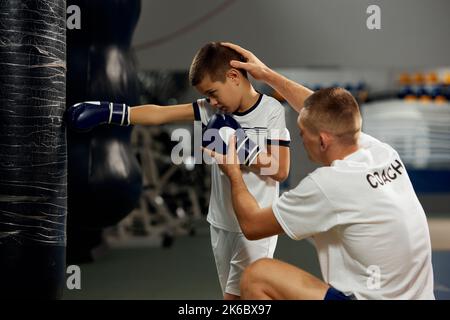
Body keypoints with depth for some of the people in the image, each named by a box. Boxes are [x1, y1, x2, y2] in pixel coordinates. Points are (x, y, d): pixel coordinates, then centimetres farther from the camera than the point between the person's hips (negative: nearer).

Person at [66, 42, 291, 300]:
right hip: (222, 223, 6)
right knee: (233, 294, 12)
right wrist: (106, 112, -12)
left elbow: (280, 170, -13)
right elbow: (159, 114, -4)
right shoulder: (212, 109, 2)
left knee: (235, 295, -9)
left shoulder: (272, 111, -11)